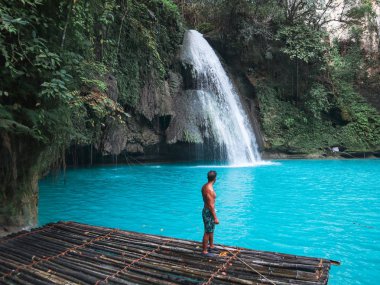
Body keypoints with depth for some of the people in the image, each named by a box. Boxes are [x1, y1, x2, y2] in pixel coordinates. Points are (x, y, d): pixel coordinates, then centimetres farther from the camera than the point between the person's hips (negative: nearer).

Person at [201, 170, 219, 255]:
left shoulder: (205, 186, 5)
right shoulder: (210, 189, -25)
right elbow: (211, 205, -25)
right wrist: (215, 218, -20)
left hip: (206, 210, 10)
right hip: (209, 212, -10)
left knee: (211, 231, 23)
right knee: (207, 232, 2)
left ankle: (211, 246, 38)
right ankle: (205, 251, 14)